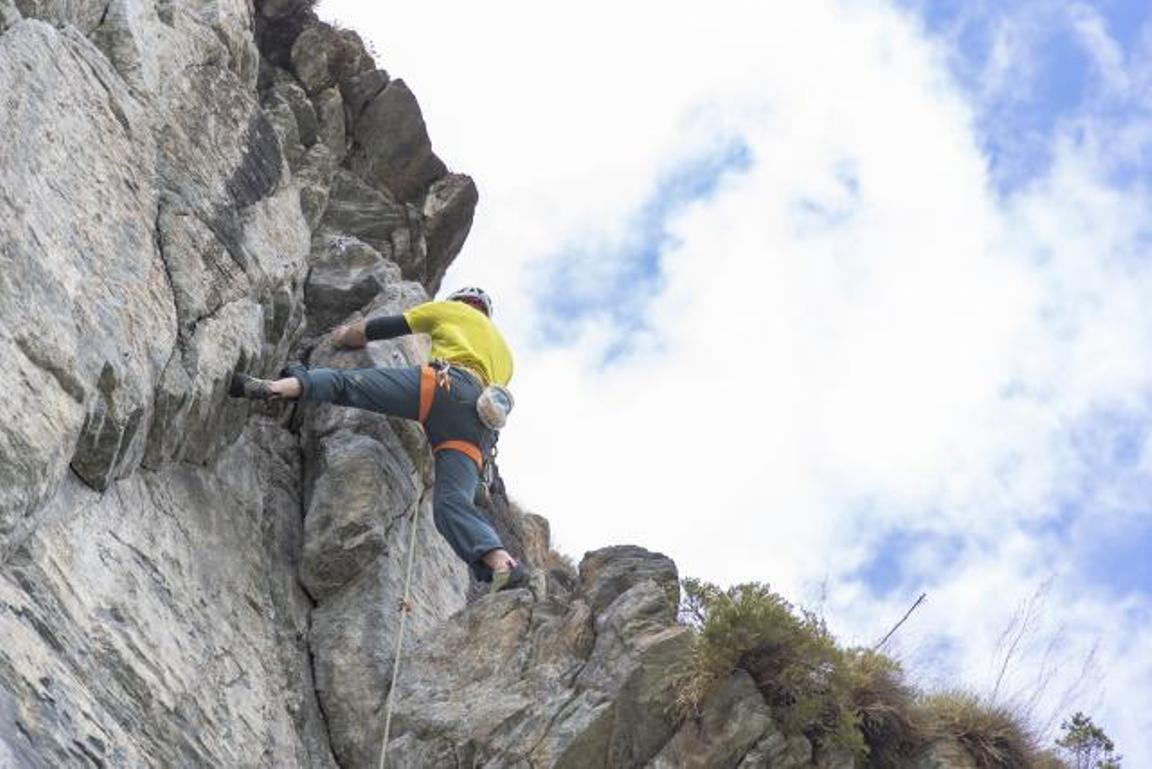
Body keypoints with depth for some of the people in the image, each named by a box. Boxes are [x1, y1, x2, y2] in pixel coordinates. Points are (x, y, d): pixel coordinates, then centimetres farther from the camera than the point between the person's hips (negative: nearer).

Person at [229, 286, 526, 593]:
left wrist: (347, 334, 45)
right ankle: (501, 562, -34)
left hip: (445, 384, -4)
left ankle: (278, 386, -33)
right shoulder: (504, 352, 43)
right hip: (480, 424, 4)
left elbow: (381, 328, 27)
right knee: (452, 502, -11)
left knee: (344, 382, -6)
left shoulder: (453, 309, 29)